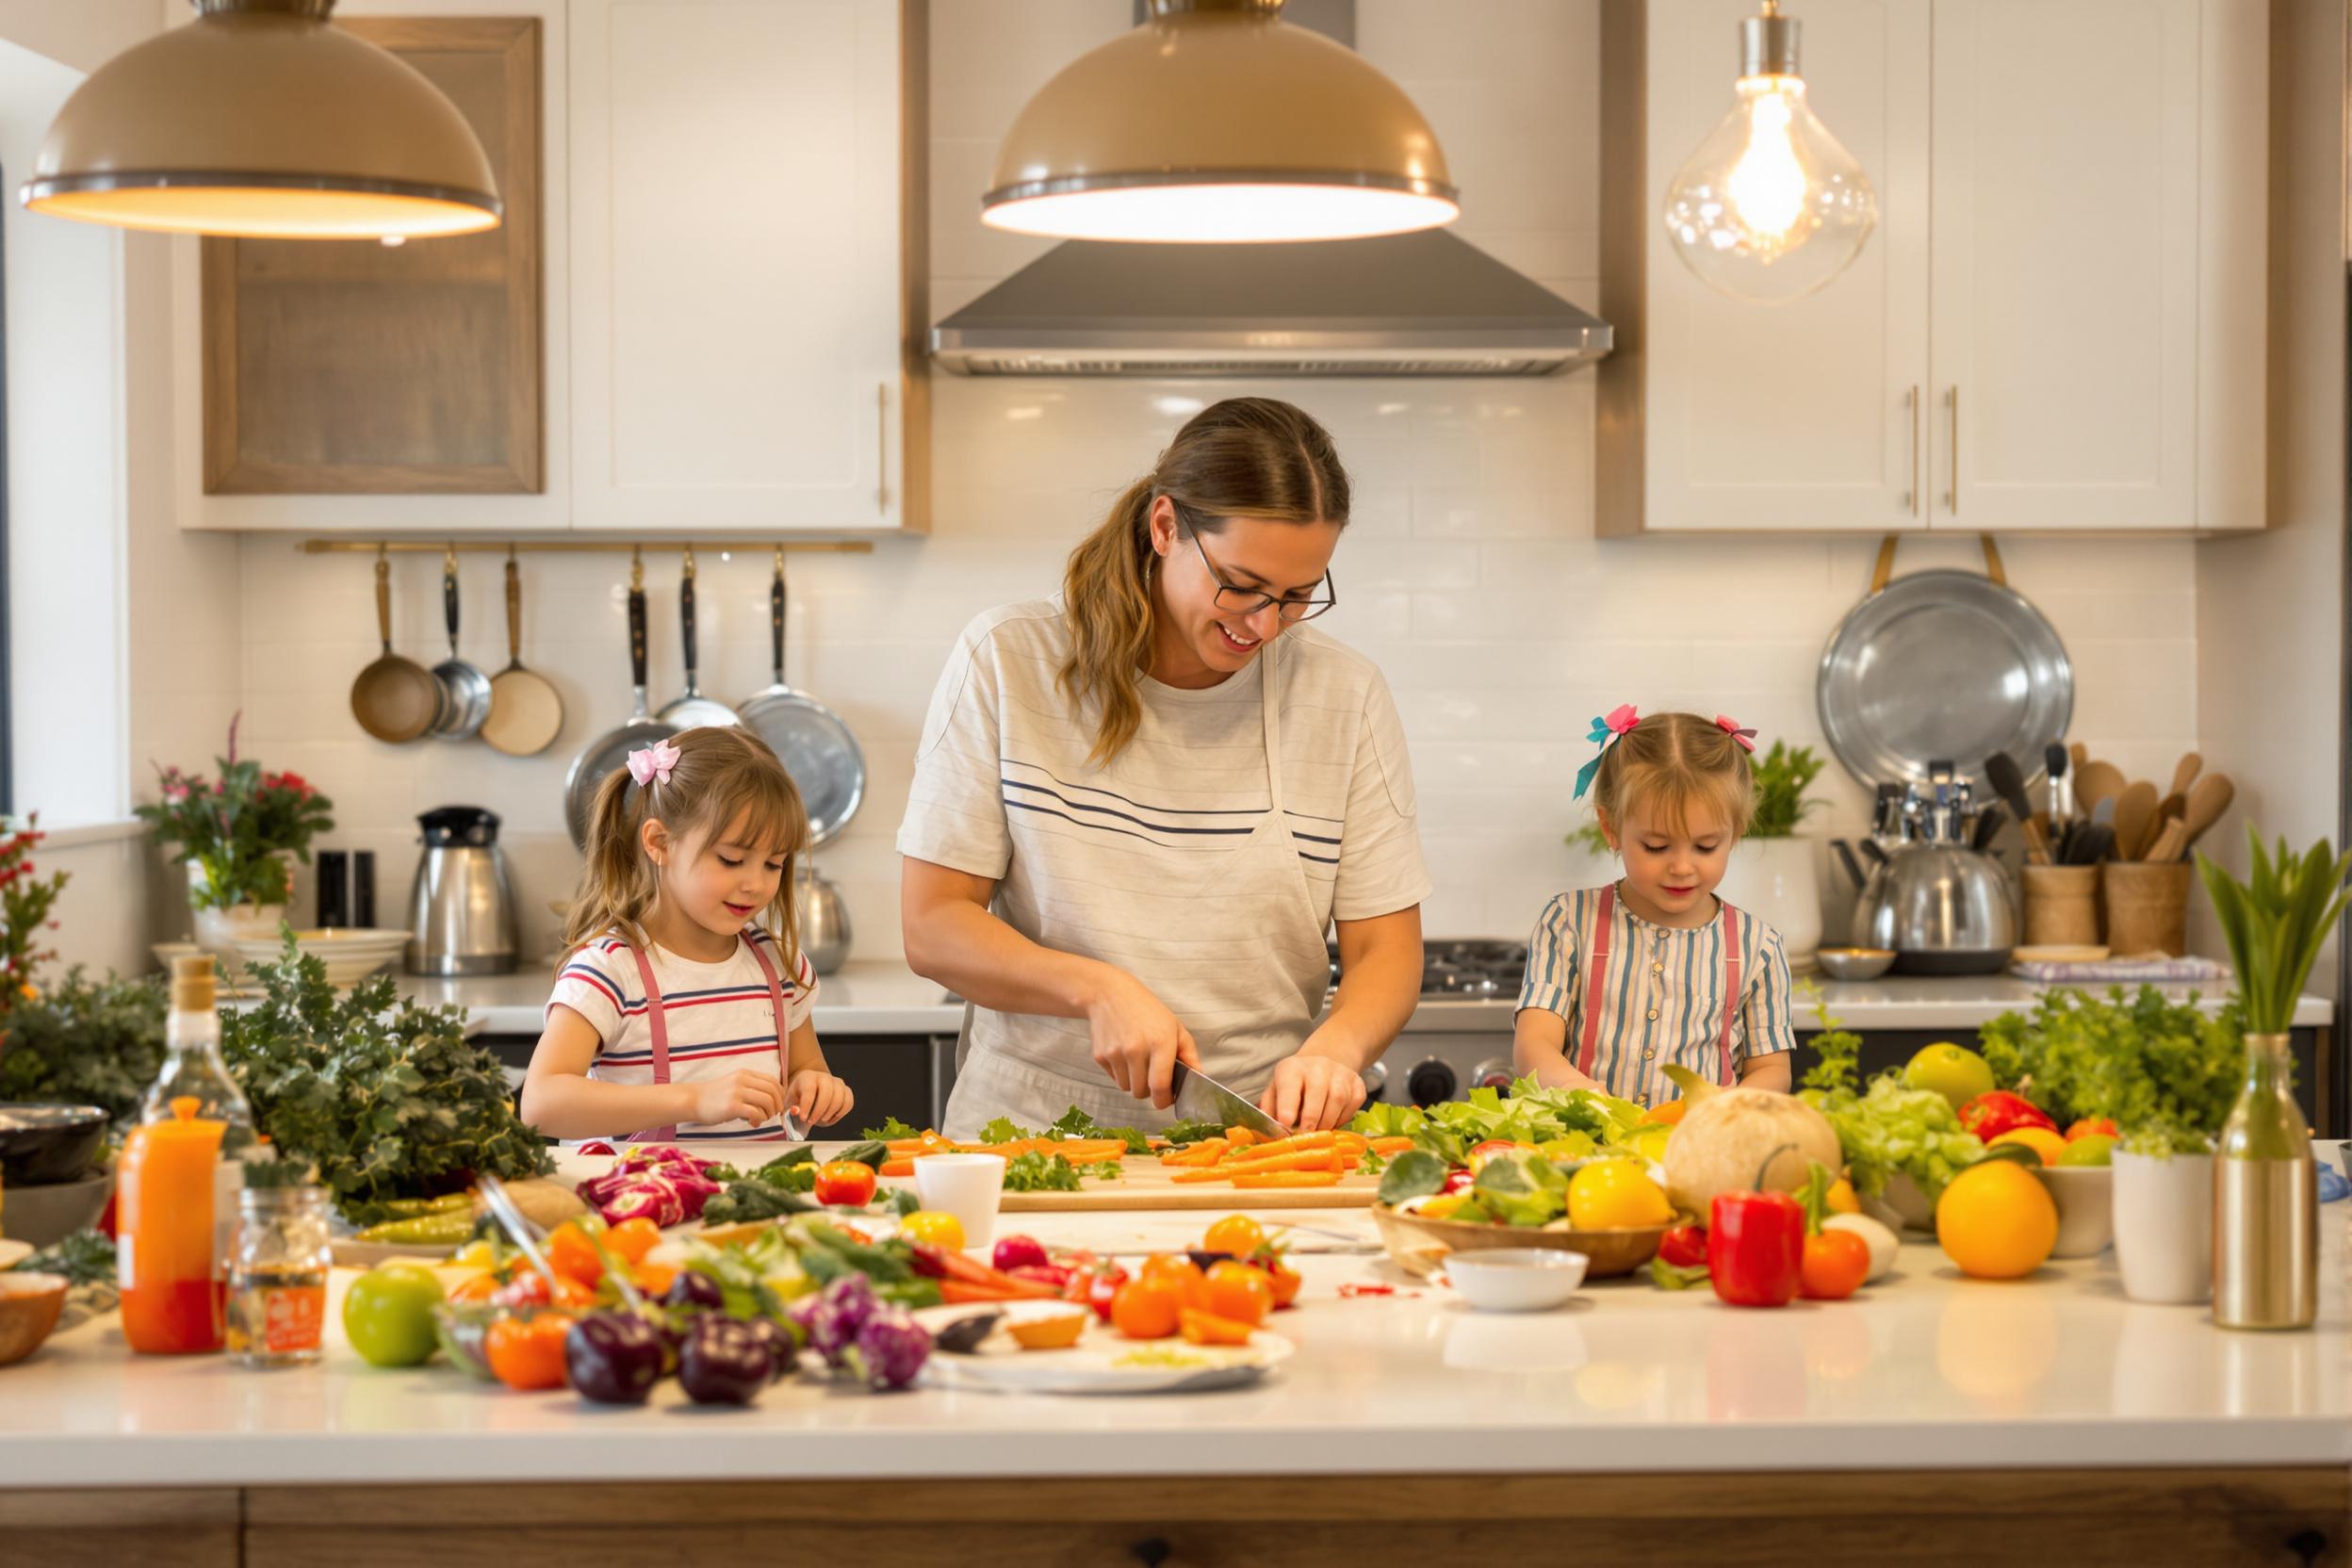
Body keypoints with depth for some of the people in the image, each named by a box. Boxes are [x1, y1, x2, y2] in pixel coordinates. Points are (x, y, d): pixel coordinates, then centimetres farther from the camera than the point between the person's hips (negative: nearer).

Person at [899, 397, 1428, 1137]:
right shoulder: (1006, 663, -1)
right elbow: (931, 927, -1)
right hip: (1034, 1126, -1)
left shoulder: (1345, 695, 4)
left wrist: (1335, 1047, -15)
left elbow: (1387, 951, 7)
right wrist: (1098, 989, -17)